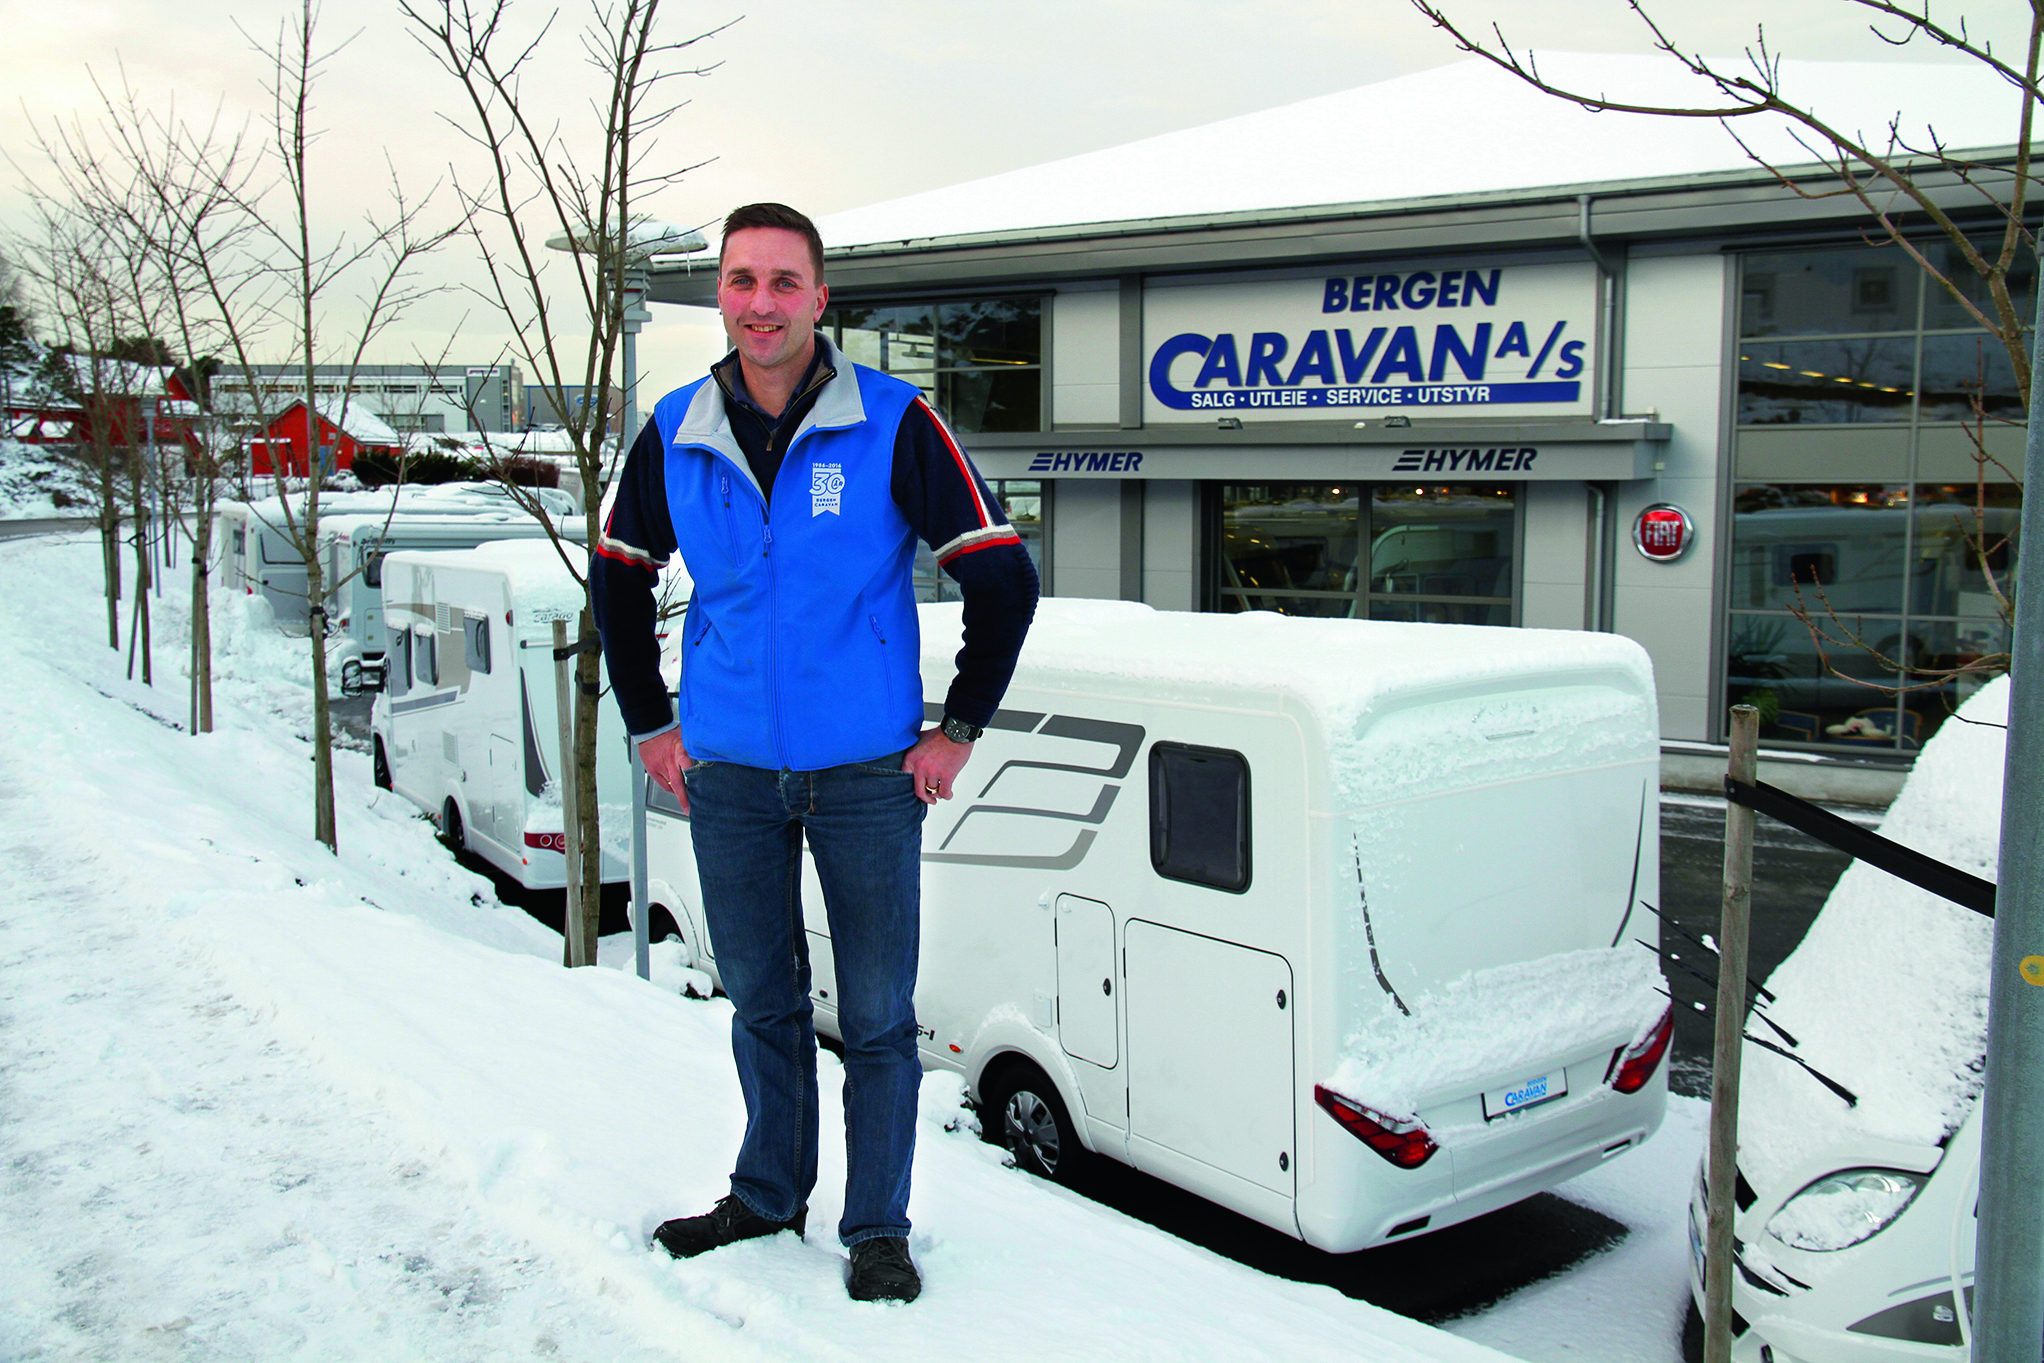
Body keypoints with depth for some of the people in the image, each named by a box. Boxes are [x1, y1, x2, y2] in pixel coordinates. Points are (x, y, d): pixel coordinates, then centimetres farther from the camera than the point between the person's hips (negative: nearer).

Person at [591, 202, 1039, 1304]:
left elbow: (1003, 581, -4)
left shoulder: (892, 425, -9)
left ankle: (877, 1228, 21)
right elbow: (616, 580, 16)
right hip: (728, 776, 3)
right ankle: (768, 1196, 34)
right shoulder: (676, 435, 1)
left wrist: (956, 731, -3)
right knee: (762, 1002, 16)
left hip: (868, 774, -3)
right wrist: (651, 726, 13)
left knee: (877, 1015, 5)